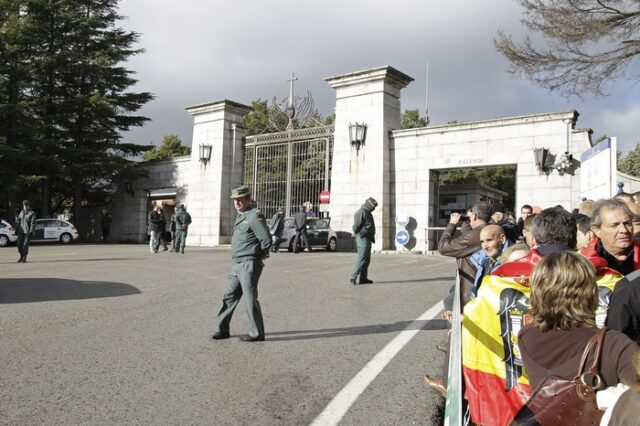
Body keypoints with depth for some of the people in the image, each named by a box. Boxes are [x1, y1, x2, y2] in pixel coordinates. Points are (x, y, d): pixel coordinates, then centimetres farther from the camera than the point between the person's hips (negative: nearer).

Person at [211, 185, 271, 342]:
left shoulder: (255, 216, -13)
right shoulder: (241, 216, 16)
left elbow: (266, 239, -18)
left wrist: (259, 255, -2)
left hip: (249, 264, -9)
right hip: (237, 264, 9)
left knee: (250, 299, -2)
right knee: (230, 296, 13)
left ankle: (257, 333, 10)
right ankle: (222, 329, 23)